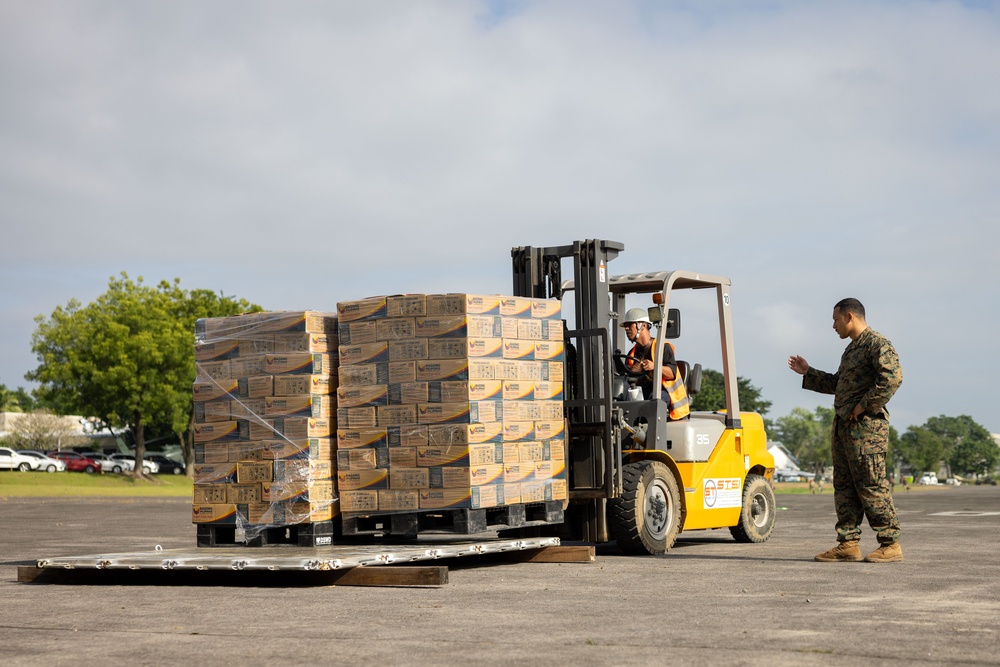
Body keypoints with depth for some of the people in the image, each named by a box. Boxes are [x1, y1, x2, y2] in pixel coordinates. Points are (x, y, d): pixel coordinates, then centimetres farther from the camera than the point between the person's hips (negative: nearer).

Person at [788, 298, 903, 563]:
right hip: (843, 425, 10)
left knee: (872, 485, -9)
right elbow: (838, 384, 31)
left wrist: (865, 405, -19)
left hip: (866, 425, -10)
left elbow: (892, 377, -22)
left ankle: (891, 544, -4)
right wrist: (808, 373, 27)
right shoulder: (851, 349, 22)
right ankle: (848, 544, 9)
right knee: (844, 486, 7)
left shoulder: (878, 344, -8)